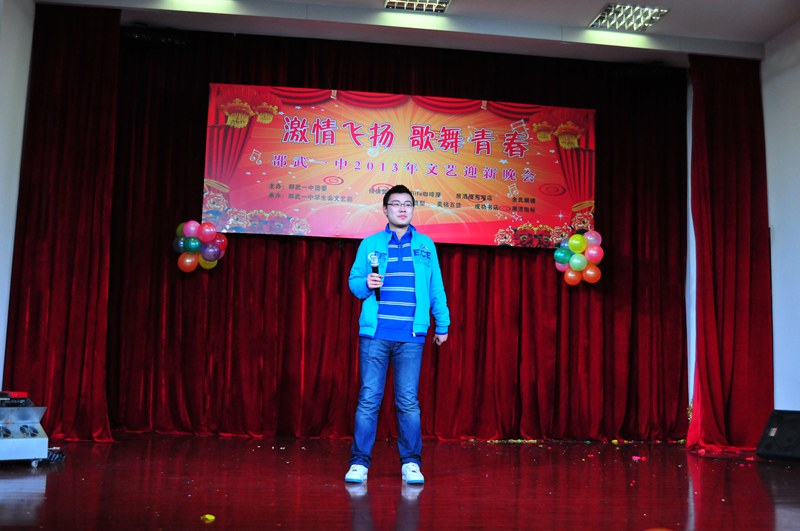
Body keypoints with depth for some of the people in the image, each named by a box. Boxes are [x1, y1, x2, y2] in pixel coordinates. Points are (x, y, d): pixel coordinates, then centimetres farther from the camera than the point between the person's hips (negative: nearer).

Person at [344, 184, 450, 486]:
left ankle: (411, 464, 10)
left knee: (409, 401, 1)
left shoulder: (426, 245, 13)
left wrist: (442, 324, 11)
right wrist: (366, 284, -14)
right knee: (368, 398, 0)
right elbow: (354, 282, 8)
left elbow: (436, 288, 13)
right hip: (375, 333, 0)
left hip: (411, 336, 0)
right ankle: (359, 462, 8)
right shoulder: (370, 244, 10)